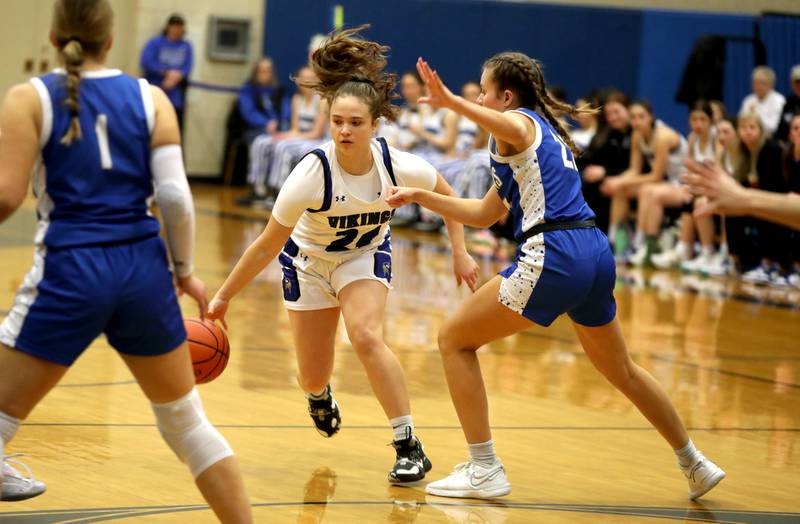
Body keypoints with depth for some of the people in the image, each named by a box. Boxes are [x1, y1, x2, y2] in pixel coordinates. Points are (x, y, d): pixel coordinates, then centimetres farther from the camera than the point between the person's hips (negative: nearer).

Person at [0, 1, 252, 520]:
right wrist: (185, 271, 11)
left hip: (69, 272, -3)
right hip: (142, 271, 3)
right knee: (187, 421, 17)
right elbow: (176, 198, -2)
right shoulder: (150, 98, 6)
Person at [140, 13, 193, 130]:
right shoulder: (155, 43, 1)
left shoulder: (186, 47, 11)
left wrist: (177, 77, -21)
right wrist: (167, 72, -16)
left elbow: (187, 68, -1)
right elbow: (147, 63, -11)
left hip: (176, 99, 3)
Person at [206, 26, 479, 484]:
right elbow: (267, 246, -23)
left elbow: (446, 196, -4)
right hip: (308, 259, 0)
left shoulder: (400, 167, -27)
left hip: (366, 256, 0)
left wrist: (460, 253, -5)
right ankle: (320, 394, 45)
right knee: (313, 378, 3)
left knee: (367, 336, -29)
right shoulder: (311, 175, -33)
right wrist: (223, 297, -21)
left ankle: (410, 447, -19)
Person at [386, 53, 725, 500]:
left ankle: (484, 470, 0)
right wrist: (419, 196, 25)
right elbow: (485, 214, 29)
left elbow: (508, 127, -30)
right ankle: (696, 465, 35)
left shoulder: (519, 122, 1)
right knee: (621, 370, 27)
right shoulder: (546, 134, 27)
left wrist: (451, 102, -43)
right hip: (597, 252, 9)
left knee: (455, 340, 3)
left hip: (553, 257, -9)